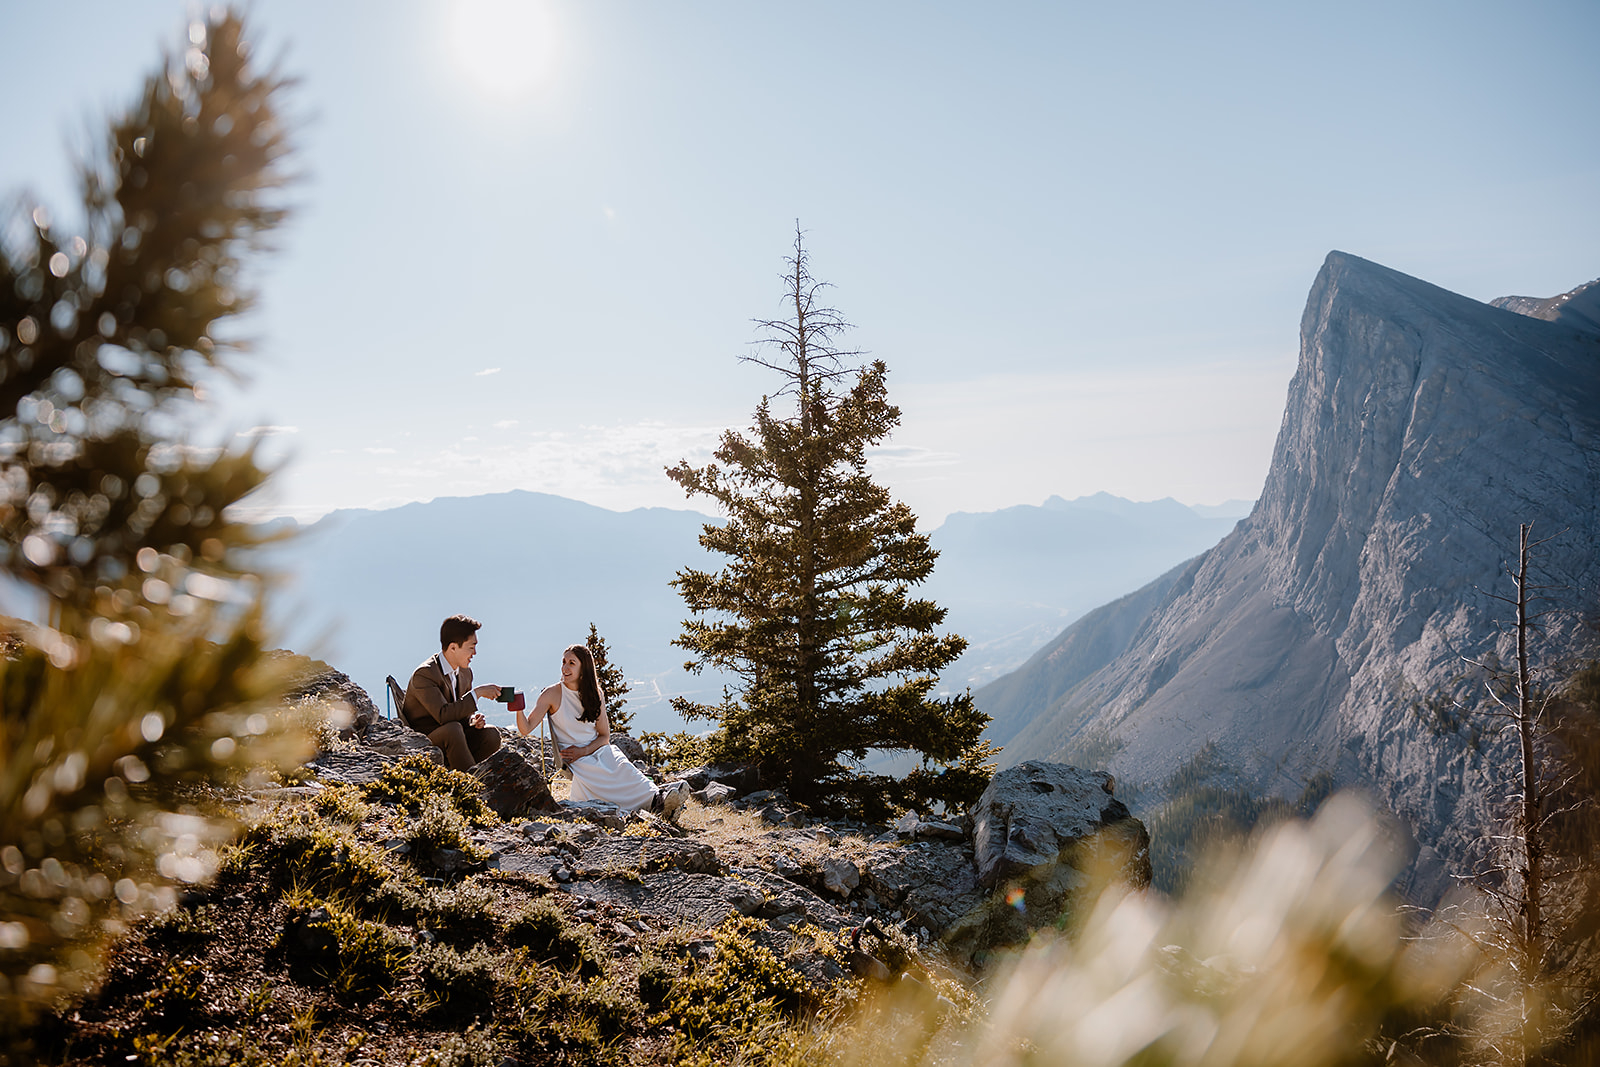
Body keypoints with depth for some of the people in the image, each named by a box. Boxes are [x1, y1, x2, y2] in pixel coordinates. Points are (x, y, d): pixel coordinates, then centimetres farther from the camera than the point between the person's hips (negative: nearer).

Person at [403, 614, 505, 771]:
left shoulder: (465, 672, 6)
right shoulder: (423, 674, -20)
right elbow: (443, 715, -31)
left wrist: (473, 720, -7)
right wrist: (477, 693, -28)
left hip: (449, 739, 7)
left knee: (491, 734, -18)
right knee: (453, 728, -36)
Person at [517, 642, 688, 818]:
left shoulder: (595, 693, 7)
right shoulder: (552, 694, -3)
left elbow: (604, 736, 9)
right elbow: (526, 729, -11)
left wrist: (583, 751, -10)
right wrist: (519, 708, -32)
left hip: (599, 750, 4)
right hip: (577, 763, -4)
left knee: (624, 769, -29)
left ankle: (656, 795, -52)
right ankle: (654, 800, -51)